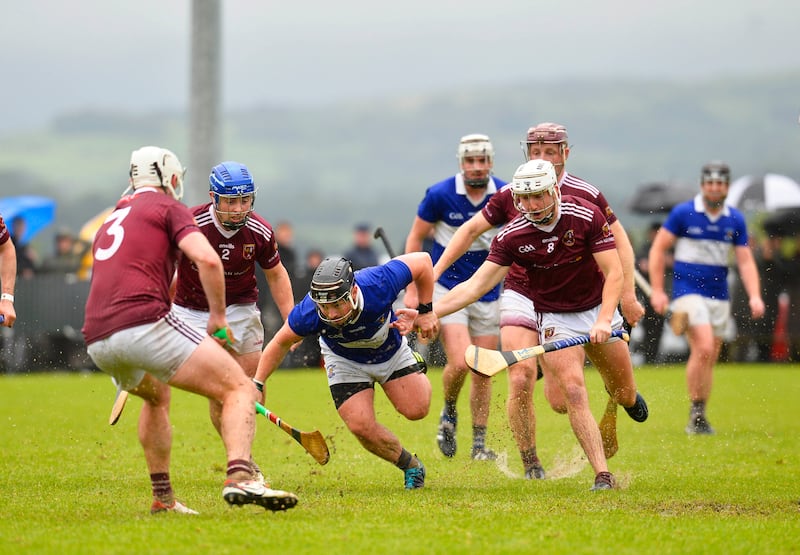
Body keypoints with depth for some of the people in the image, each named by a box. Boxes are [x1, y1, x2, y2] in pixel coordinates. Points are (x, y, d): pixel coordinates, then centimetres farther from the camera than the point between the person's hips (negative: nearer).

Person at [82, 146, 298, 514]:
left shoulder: (110, 222, 31)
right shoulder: (168, 207, 9)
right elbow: (207, 260, -8)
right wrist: (218, 315, 5)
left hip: (97, 341, 8)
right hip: (145, 323, -7)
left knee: (156, 396, 37)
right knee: (240, 389, -7)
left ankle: (162, 497, 33)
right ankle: (239, 476, -31)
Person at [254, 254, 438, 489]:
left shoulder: (378, 284, -41)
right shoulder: (308, 314, -38)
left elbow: (423, 261, -23)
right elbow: (281, 343, -16)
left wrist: (425, 312, -15)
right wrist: (256, 384, -19)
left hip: (390, 348, 0)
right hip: (346, 361, 0)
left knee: (416, 410, -10)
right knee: (361, 426, -15)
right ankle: (411, 466, 13)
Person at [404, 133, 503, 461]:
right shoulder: (440, 195, -13)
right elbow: (415, 239, -1)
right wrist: (412, 289, -5)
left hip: (488, 294, 3)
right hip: (447, 289, -3)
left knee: (483, 372, 4)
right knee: (460, 363, -18)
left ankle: (479, 443, 17)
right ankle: (449, 413, 13)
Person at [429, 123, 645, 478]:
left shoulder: (586, 195, -5)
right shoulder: (511, 194, -1)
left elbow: (619, 240, 3)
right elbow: (471, 230, 10)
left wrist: (628, 295, -5)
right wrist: (434, 272, 3)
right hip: (520, 298, 1)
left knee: (560, 401, -5)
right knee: (521, 380, -16)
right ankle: (529, 462, 2)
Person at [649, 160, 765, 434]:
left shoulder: (736, 220, 5)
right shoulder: (683, 213, -5)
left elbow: (745, 260, 6)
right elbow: (658, 249, 0)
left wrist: (755, 296, -8)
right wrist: (657, 290, -6)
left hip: (719, 296, 4)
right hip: (688, 292, -4)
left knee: (709, 360, 6)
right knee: (703, 349, -21)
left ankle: (697, 420, 15)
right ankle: (696, 411, -10)